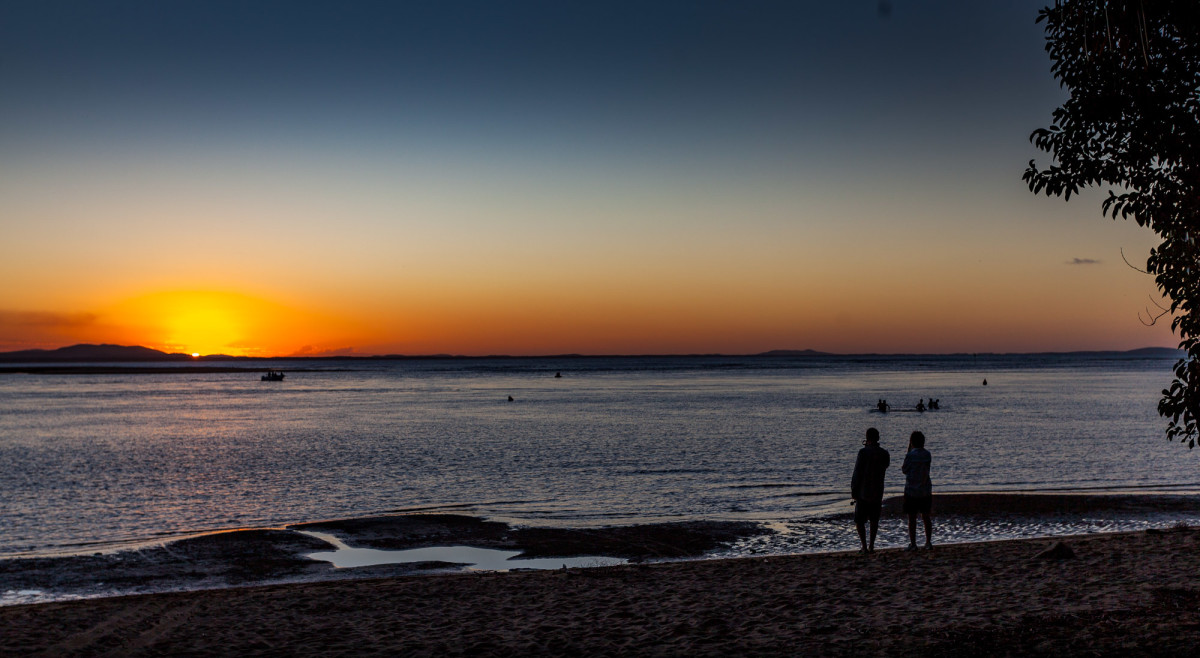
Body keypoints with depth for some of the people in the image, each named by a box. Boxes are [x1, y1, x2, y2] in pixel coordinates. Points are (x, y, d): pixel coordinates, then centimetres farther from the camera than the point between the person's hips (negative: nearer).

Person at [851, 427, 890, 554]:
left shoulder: (863, 452, -13)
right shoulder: (884, 454, 3)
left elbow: (857, 473, -13)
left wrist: (853, 490, -5)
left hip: (863, 492, -4)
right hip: (878, 492, 4)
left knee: (859, 520, 4)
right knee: (874, 520, 15)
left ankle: (864, 546, -6)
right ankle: (871, 546, 12)